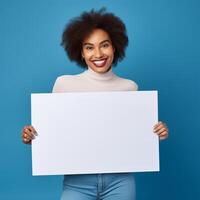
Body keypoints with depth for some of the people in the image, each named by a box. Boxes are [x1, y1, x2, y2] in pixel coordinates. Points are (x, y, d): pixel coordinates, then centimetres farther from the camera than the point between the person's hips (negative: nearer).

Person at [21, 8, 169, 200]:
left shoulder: (129, 87, 3)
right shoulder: (64, 84, -2)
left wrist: (156, 134, -6)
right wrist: (31, 136, -13)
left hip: (119, 179, 1)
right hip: (78, 181, -1)